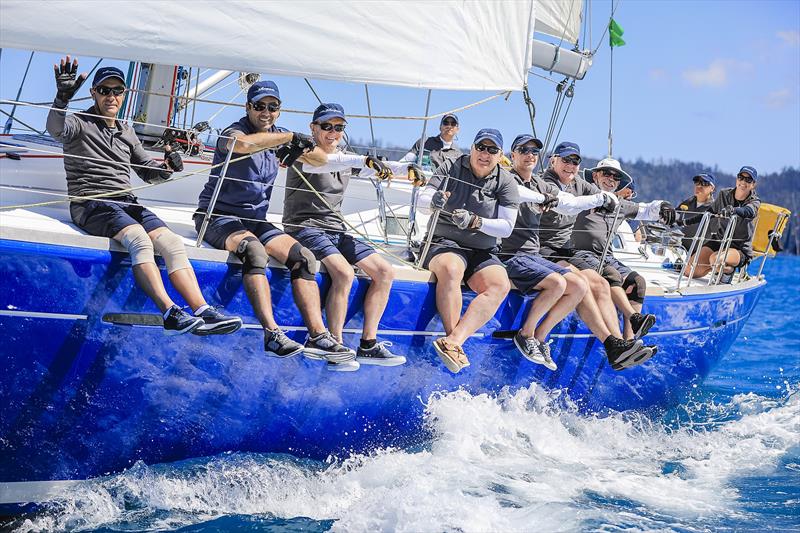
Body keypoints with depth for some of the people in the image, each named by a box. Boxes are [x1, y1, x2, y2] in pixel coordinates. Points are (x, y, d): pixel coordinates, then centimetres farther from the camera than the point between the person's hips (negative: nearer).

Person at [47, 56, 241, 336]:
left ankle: (203, 312, -28)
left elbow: (148, 171, 28)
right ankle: (170, 314, -44)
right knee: (139, 238, -34)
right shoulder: (80, 123, 6)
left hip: (126, 202, 6)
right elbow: (55, 128, -18)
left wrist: (167, 168, 4)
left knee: (171, 241, -18)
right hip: (90, 204, -6)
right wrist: (63, 97, -37)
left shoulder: (127, 133, 24)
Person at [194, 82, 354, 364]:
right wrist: (292, 137, -28)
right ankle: (272, 335, -45)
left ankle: (318, 336, -21)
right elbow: (244, 143, -36)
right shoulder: (233, 132, -9)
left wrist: (300, 150, -14)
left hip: (255, 220, 7)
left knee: (303, 257, -13)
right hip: (217, 216, -7)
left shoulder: (277, 136, 12)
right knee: (253, 249, -37)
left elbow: (322, 159, 8)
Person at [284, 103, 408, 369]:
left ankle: (368, 346, -7)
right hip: (305, 228, -8)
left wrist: (409, 168, -10)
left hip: (336, 231, 8)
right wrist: (365, 159, -44)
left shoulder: (346, 160, 17)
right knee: (344, 273, -31)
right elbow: (318, 162, -29)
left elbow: (382, 169, 12)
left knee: (385, 271, -6)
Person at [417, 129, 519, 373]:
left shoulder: (506, 182, 4)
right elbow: (421, 201, -3)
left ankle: (453, 341, -44)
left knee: (500, 285, -30)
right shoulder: (451, 167, 5)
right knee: (451, 269, -37)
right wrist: (433, 201, -28)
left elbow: (506, 226, -4)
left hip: (483, 252, 2)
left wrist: (475, 222, -22)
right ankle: (458, 350, -39)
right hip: (444, 243, -2)